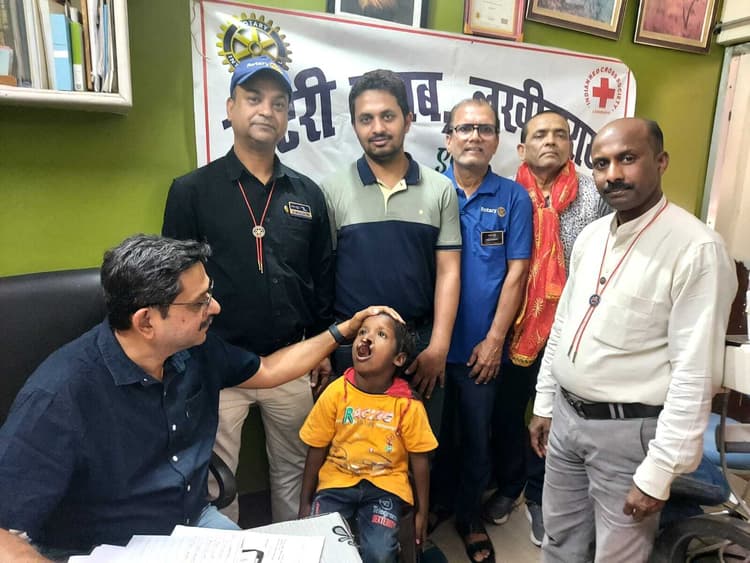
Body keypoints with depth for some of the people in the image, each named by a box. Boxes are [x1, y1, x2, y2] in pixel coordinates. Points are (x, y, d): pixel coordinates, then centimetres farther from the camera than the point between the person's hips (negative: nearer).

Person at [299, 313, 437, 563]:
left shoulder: (408, 404, -13)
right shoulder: (336, 393, -10)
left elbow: (419, 459, -2)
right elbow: (317, 451, 0)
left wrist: (422, 511, 4)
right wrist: (305, 503, 5)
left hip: (385, 484, -1)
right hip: (337, 481, 1)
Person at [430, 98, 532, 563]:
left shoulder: (514, 198, -2)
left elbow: (517, 272, -3)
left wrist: (494, 340, -7)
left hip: (481, 346, 0)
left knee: (476, 435, 15)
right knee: (435, 431, 17)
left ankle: (470, 516, 38)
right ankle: (437, 502, 41)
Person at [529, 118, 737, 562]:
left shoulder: (697, 248, -18)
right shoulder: (591, 236, 4)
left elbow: (695, 375, -19)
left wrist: (658, 473, -17)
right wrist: (544, 404, 14)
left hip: (629, 429, -6)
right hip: (566, 415, 6)